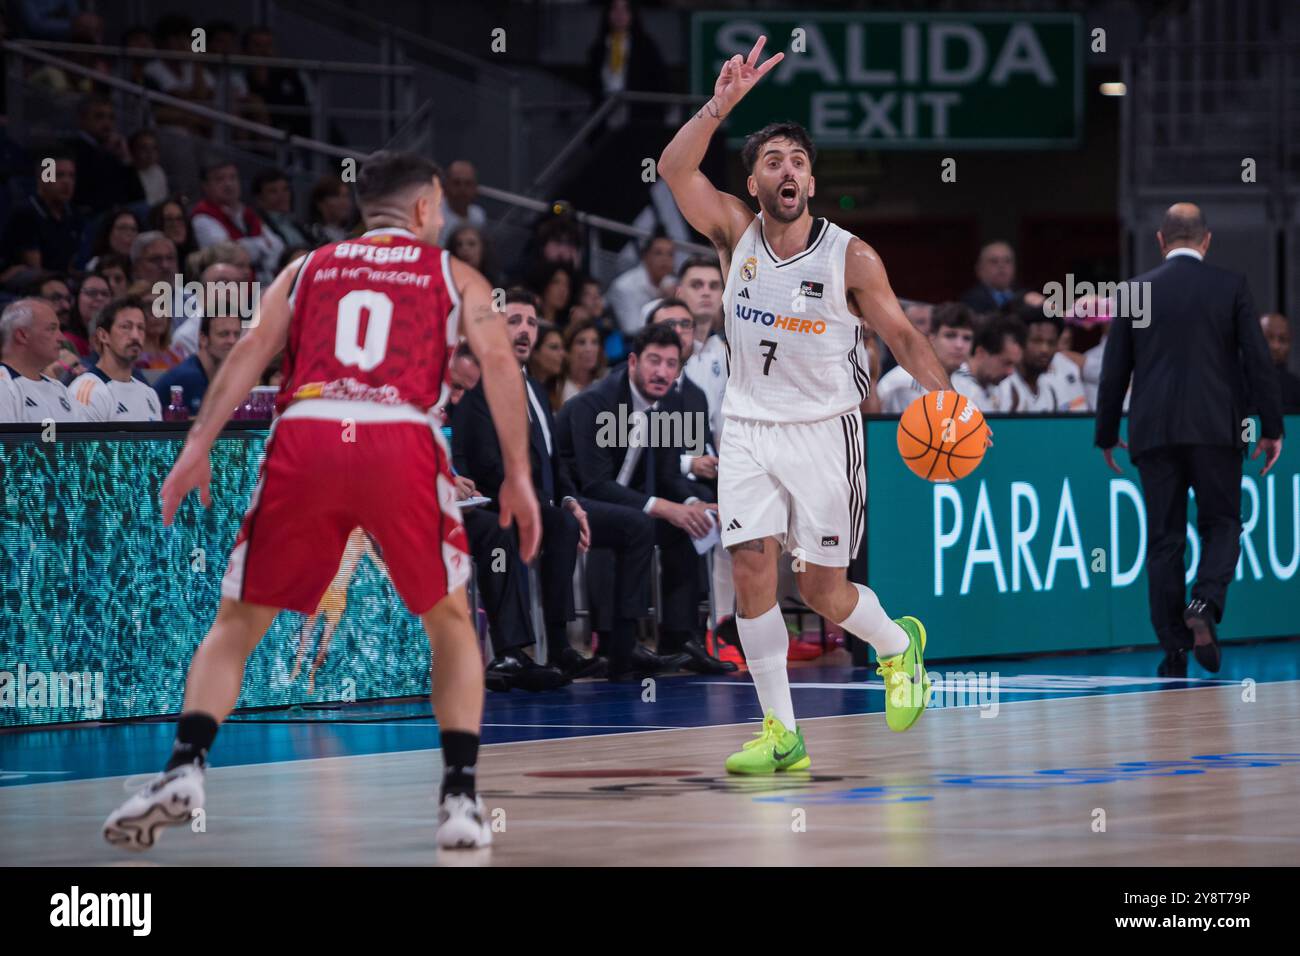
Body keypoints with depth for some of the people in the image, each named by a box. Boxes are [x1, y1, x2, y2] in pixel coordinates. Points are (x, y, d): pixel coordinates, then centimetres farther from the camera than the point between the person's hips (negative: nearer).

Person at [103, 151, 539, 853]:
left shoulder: (307, 269, 27)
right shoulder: (453, 275, 23)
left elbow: (252, 348, 11)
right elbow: (497, 360, 7)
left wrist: (198, 445, 3)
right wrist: (517, 476, 5)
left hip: (305, 439, 1)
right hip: (401, 442, -1)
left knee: (237, 623, 13)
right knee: (450, 624, 18)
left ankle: (184, 770, -9)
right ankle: (461, 800, 7)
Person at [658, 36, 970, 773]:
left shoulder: (851, 258, -9)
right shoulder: (736, 235, -3)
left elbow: (902, 334, -2)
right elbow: (675, 168, -17)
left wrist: (944, 401, -18)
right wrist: (722, 105, -30)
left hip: (824, 430, -2)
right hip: (749, 428, 2)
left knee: (822, 590, 0)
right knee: (752, 569, -11)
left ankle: (899, 645, 33)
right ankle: (781, 733, -4)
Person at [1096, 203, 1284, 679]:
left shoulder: (1135, 292, 6)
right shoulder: (1231, 286, 2)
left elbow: (1114, 371, 8)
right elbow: (1258, 360, -1)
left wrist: (1106, 435, 17)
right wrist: (1271, 427, 4)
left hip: (1154, 431, 1)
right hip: (1216, 428, -1)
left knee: (1164, 540, 5)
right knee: (1222, 526, 10)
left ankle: (1173, 650, 1)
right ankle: (1204, 605, -18)